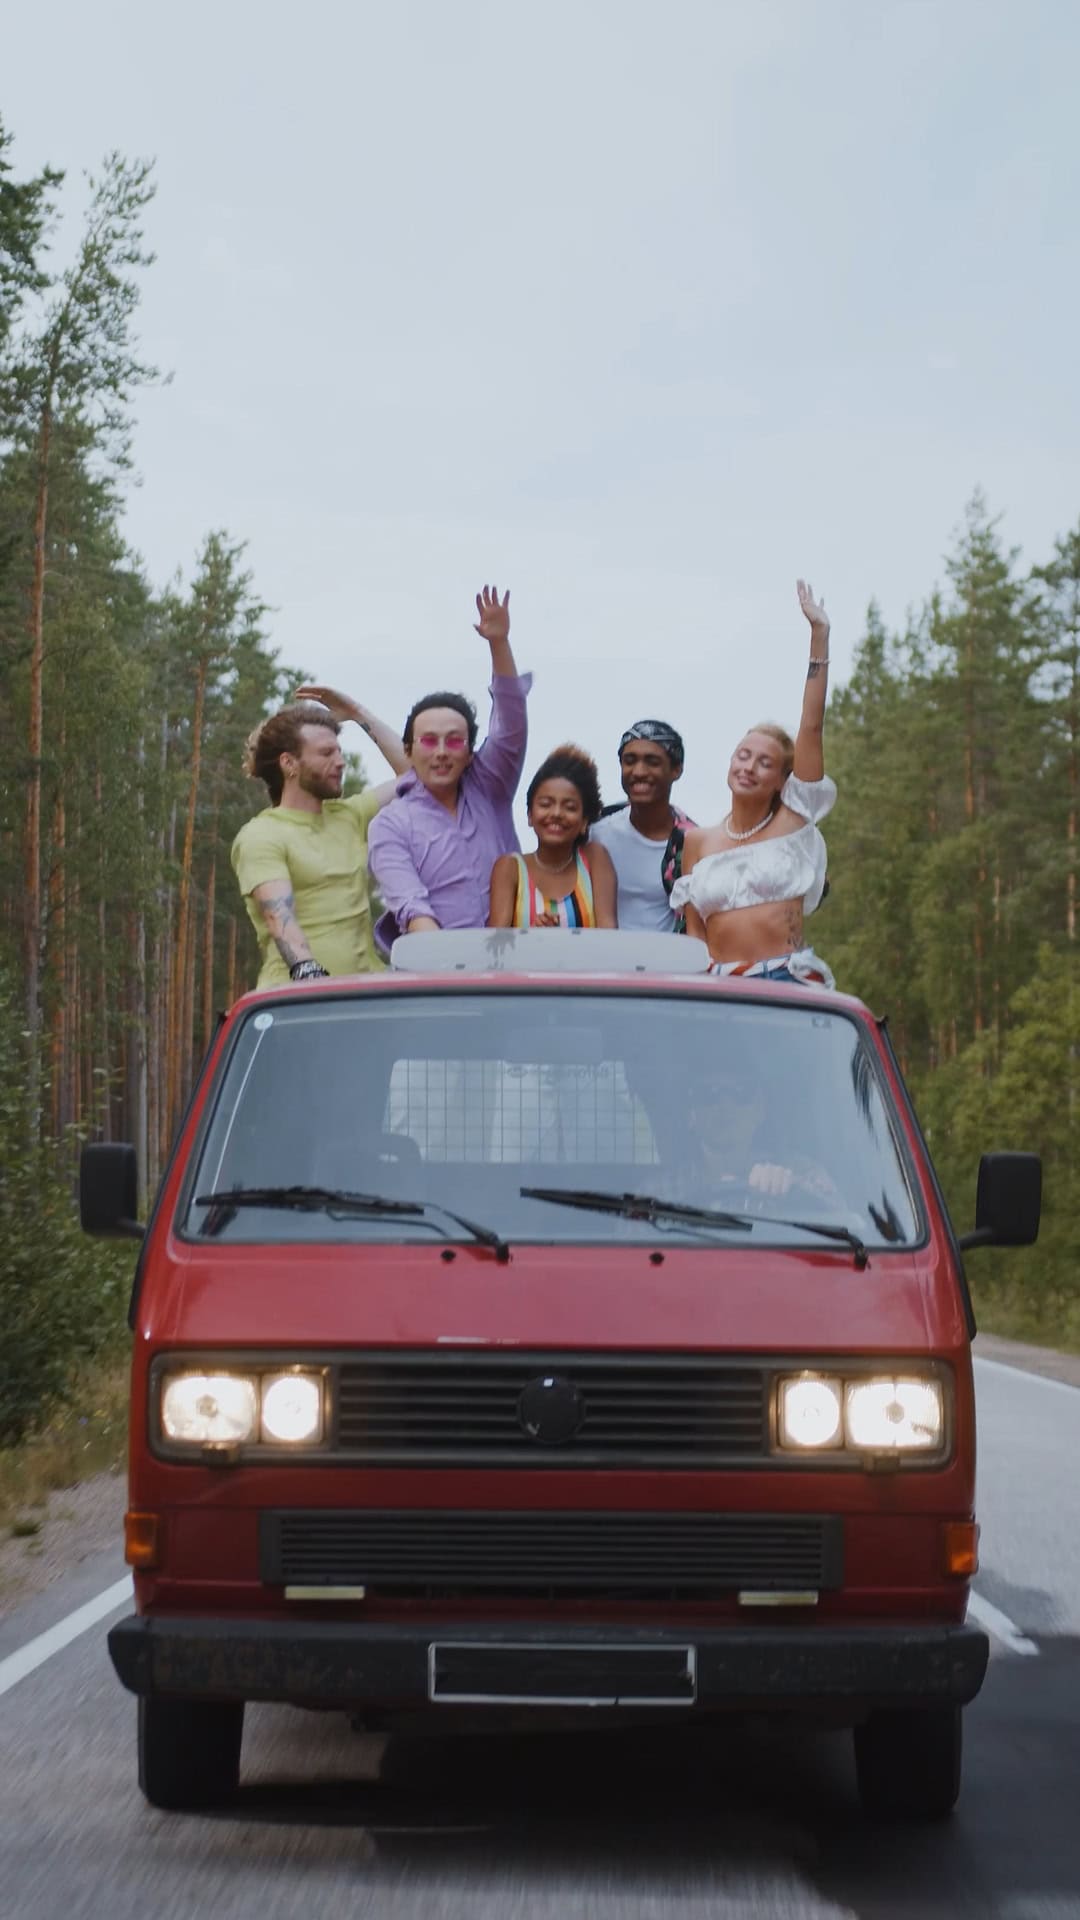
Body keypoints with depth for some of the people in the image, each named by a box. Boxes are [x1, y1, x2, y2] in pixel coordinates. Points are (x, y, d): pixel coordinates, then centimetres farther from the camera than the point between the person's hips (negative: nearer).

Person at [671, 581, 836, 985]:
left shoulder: (793, 818, 6)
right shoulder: (698, 842, 13)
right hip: (721, 986, 2)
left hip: (789, 982, -2)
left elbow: (812, 728, 1)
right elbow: (694, 931, 14)